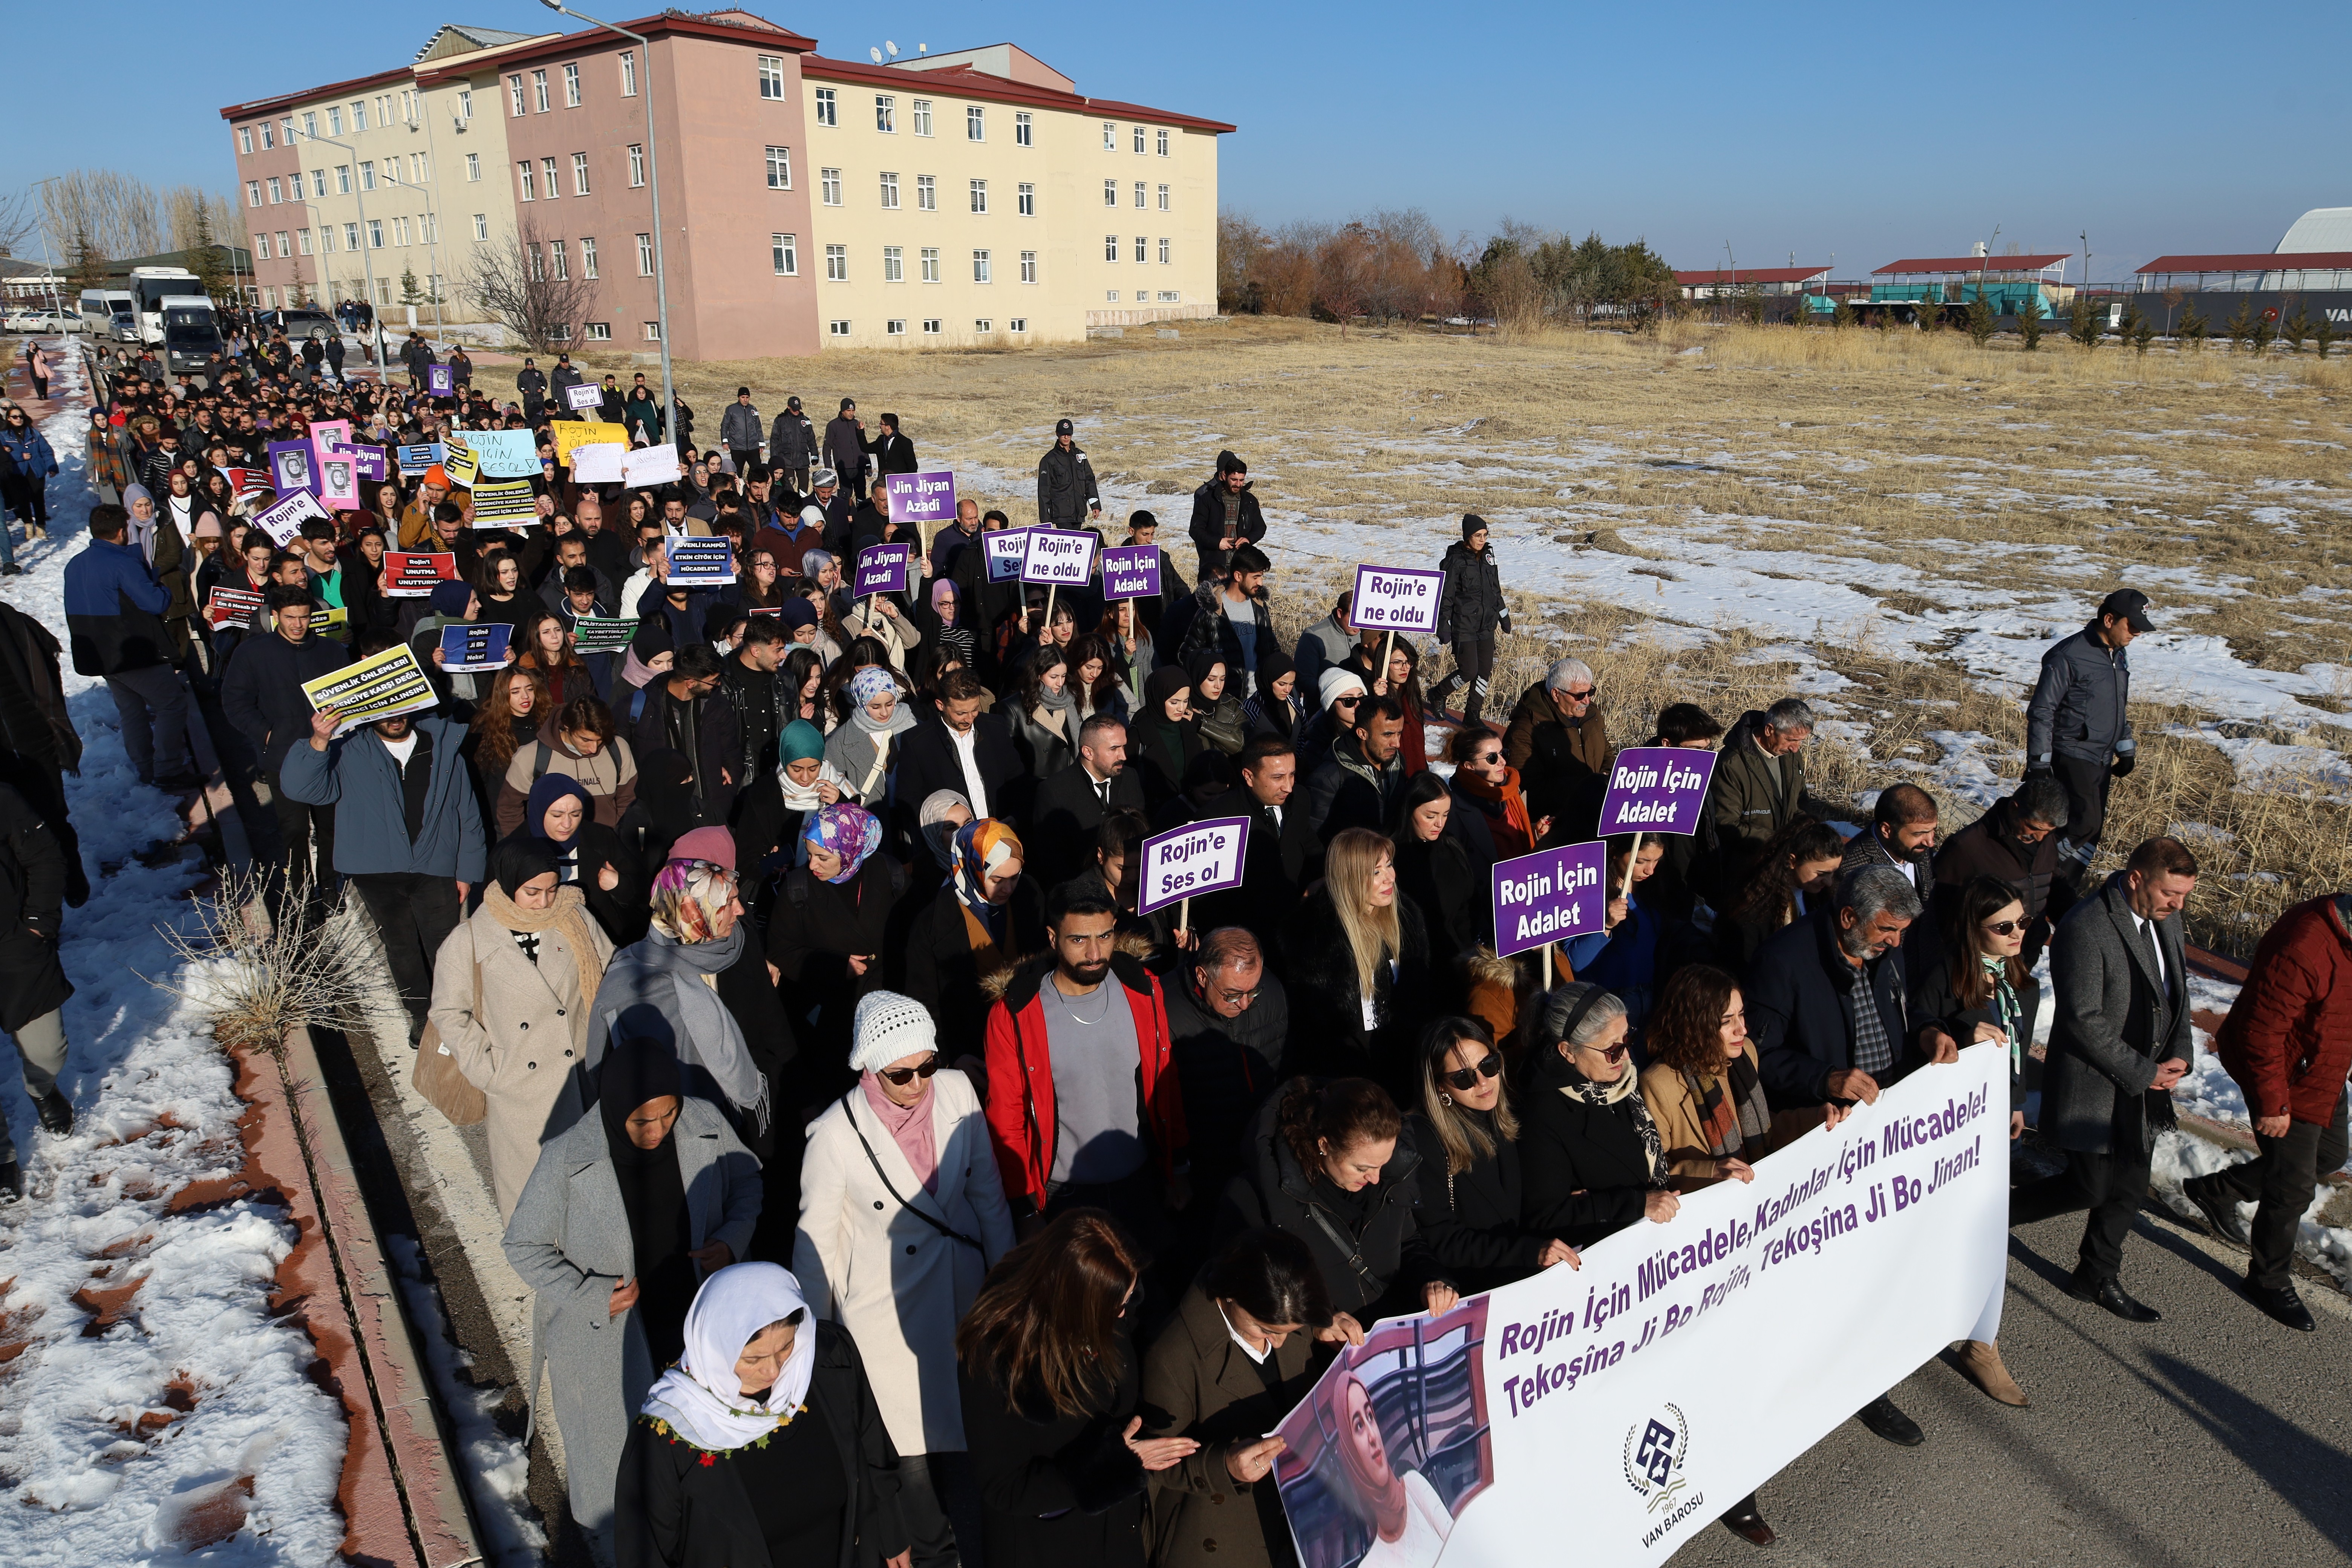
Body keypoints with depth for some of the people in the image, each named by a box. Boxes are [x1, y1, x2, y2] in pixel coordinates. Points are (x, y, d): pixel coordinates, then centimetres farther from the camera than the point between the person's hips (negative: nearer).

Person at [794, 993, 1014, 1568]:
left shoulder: (957, 1091, -12)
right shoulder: (837, 1133, -22)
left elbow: (988, 1191, 1)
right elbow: (816, 1241, -8)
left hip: (961, 1295, 3)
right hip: (886, 1312, -3)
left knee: (968, 1432, 15)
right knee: (911, 1446, 13)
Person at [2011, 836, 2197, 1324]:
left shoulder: (2164, 918, 2)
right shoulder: (2085, 929, -26)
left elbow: (2175, 989, 14)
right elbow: (2084, 1021, -24)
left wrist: (2179, 1054, 0)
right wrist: (2143, 1073, -18)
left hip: (2146, 1083, 8)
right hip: (2094, 1087, -8)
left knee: (2130, 1188, 16)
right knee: (2089, 1188, 0)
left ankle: (2098, 1279, 34)